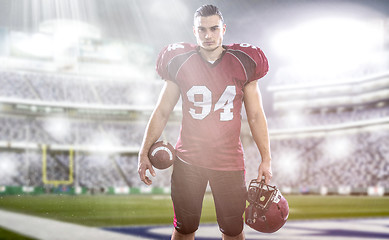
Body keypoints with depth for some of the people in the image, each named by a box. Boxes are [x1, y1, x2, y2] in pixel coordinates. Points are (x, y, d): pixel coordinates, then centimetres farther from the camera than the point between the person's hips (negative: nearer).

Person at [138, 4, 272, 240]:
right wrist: (144, 153, 4)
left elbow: (256, 116, 5)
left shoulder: (242, 64, 0)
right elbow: (162, 112, 6)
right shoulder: (180, 62, 0)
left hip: (229, 161, 0)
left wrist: (266, 159, 2)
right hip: (188, 160, 0)